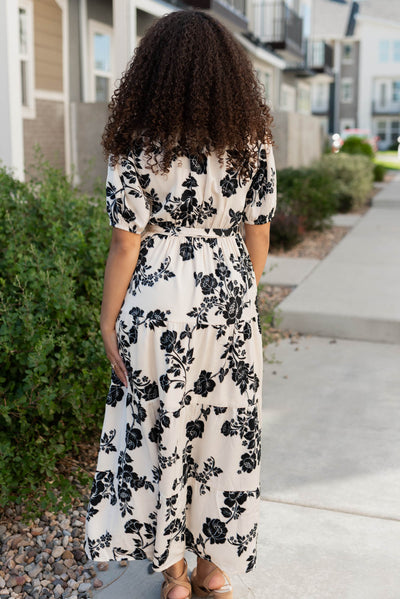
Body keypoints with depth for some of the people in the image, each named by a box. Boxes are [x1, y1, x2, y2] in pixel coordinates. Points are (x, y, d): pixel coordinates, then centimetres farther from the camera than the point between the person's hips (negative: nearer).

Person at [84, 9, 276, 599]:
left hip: (161, 303, -3)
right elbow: (258, 239, 3)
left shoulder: (136, 147, -10)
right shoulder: (253, 142, -1)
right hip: (231, 297, 3)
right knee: (227, 425, 14)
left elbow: (125, 245, -10)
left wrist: (109, 322, 0)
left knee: (161, 428, 12)